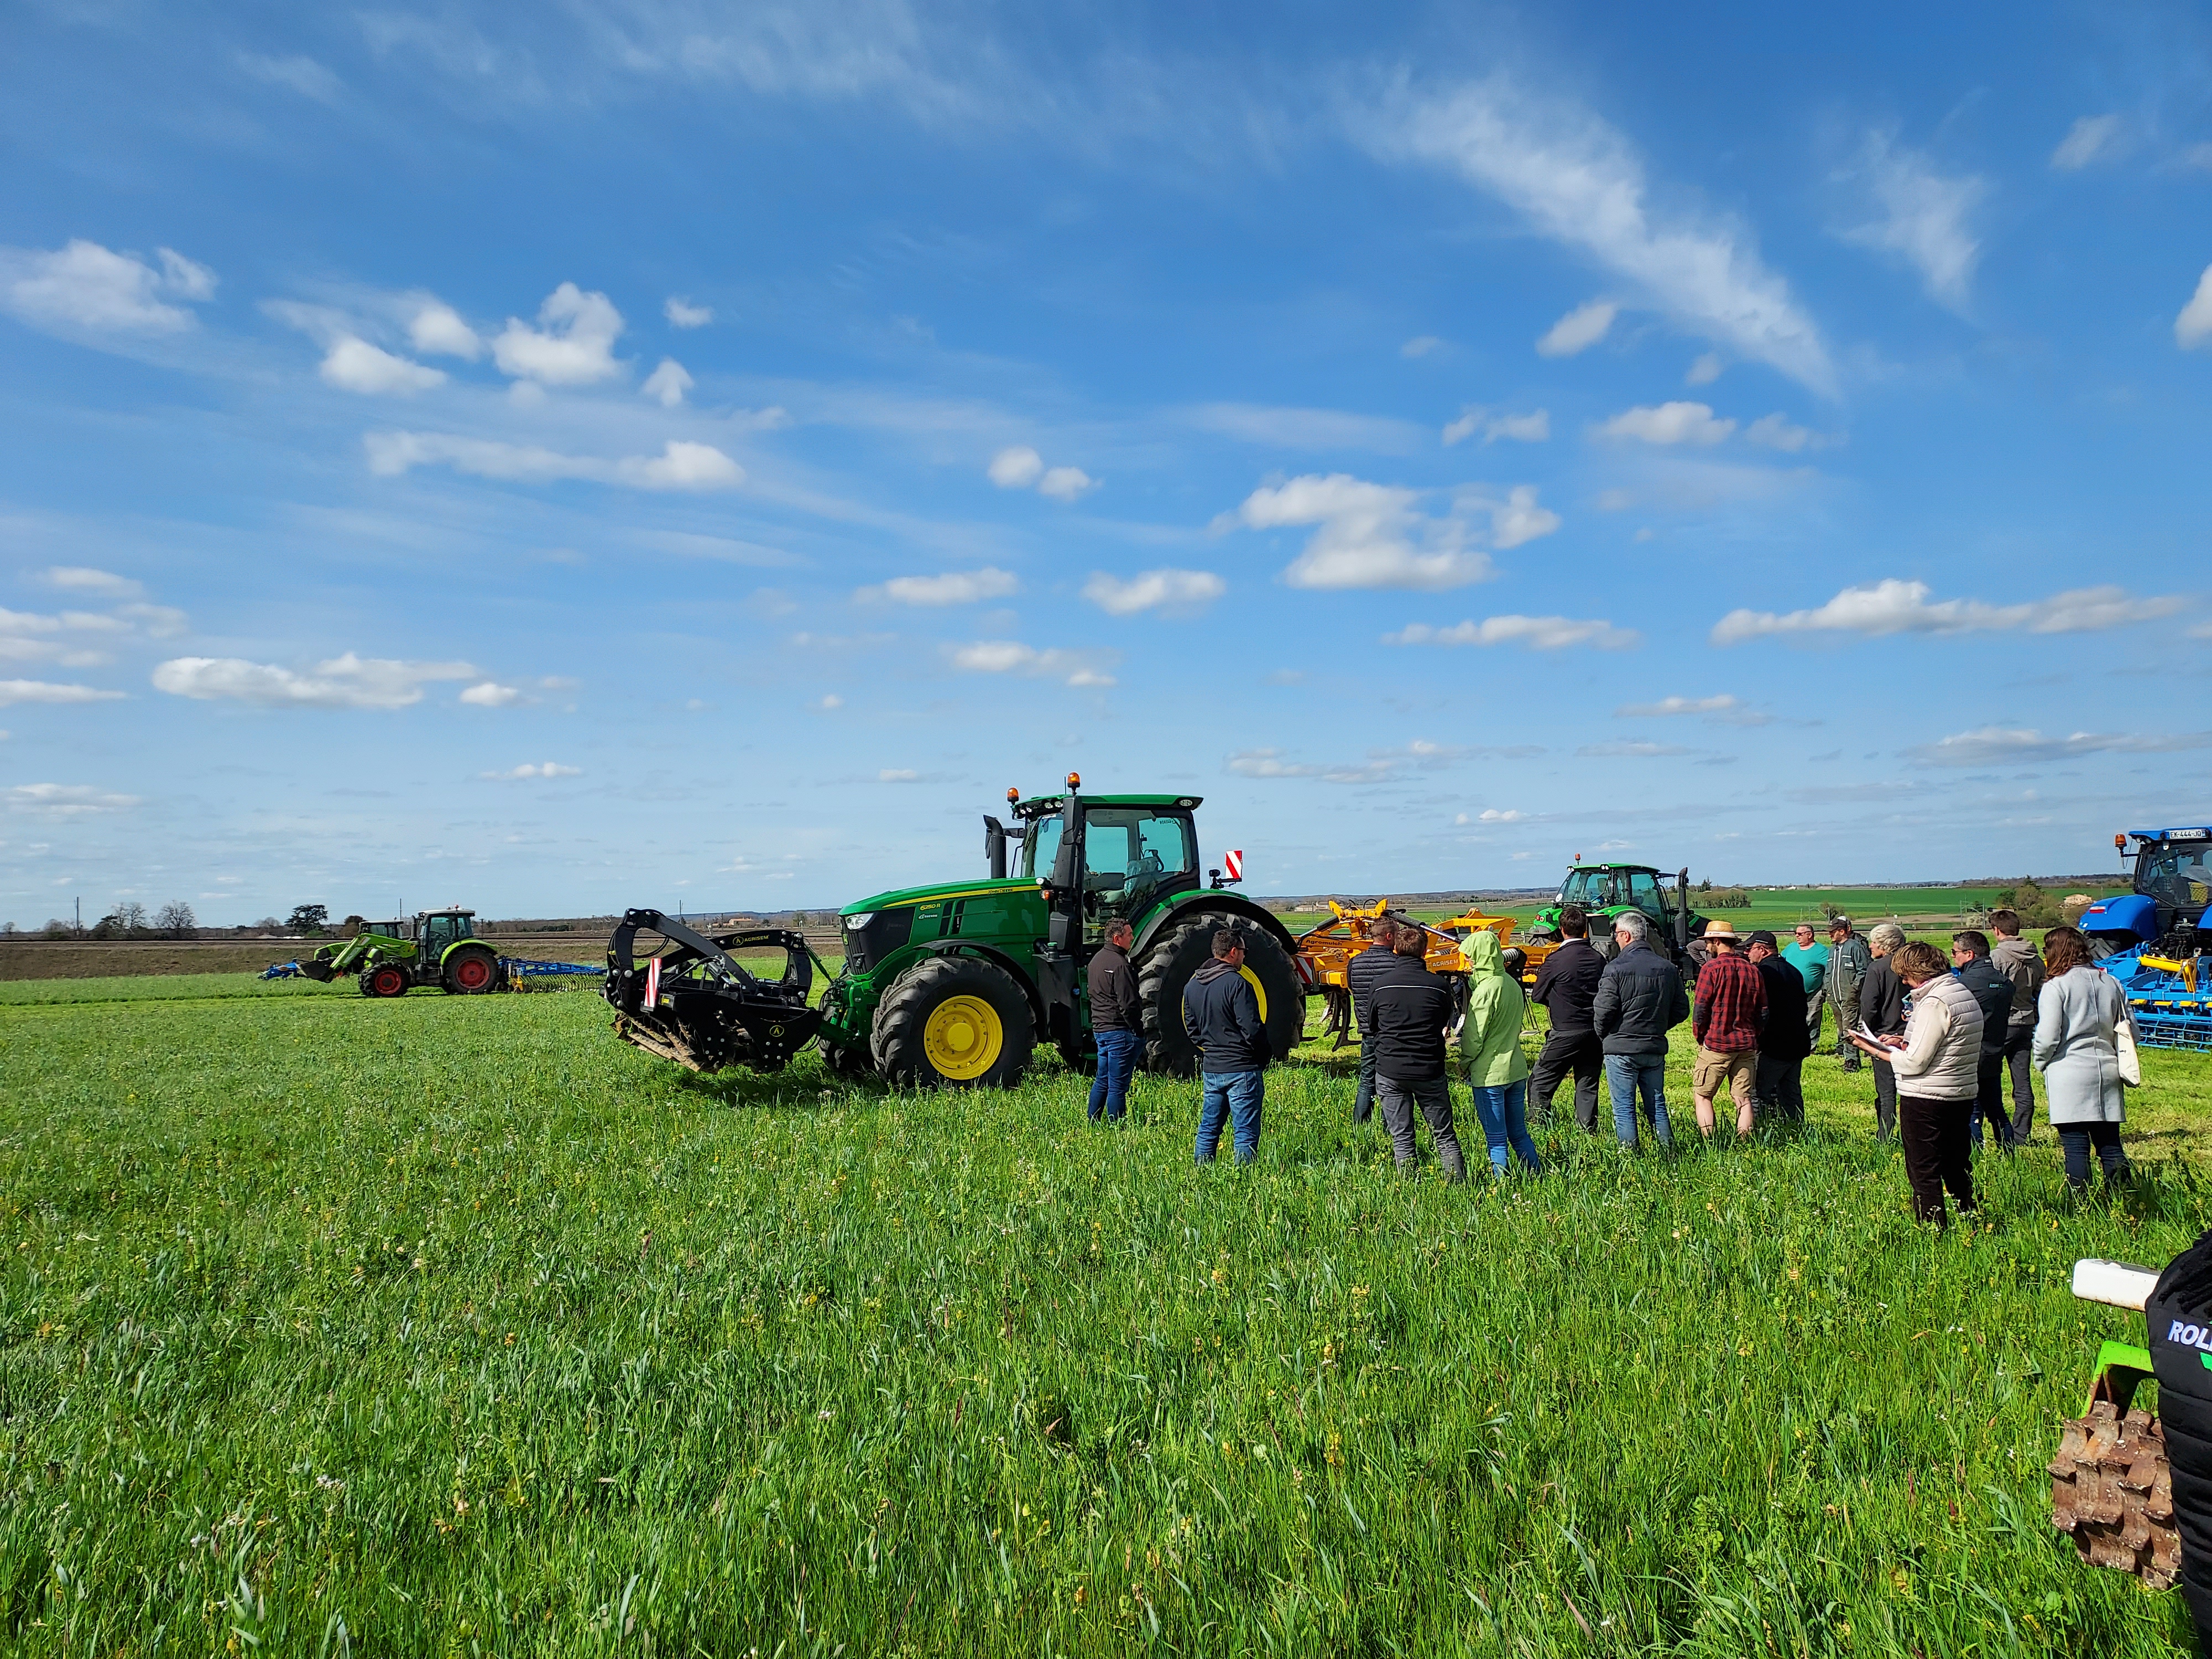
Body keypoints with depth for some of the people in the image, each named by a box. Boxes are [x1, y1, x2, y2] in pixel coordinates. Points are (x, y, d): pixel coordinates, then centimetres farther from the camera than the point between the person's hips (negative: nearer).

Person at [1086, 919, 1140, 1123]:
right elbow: (1128, 1004, -20)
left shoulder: (1097, 959, 13)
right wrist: (1138, 1032, -13)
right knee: (1118, 1085, -3)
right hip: (1119, 1031, -10)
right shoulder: (1119, 964, -18)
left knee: (1102, 1080, 17)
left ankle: (1092, 1125, 22)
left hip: (1100, 1029, 10)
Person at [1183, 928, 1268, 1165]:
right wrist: (1267, 1054, -2)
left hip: (1210, 1068, 7)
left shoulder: (1192, 985, 7)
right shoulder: (1237, 983, -17)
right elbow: (1253, 1030, -18)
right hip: (1242, 1069, -7)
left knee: (1208, 1127, 16)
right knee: (1246, 1131, 0)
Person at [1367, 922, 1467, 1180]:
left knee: (1401, 1138, 8)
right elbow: (1444, 1022, 10)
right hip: (1430, 1070, 0)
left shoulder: (1379, 984, -5)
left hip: (1390, 1071, 0)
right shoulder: (1440, 985, -6)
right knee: (1444, 1136, 12)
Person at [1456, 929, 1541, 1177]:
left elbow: (1474, 1036, -14)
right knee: (1519, 1134, 17)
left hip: (1490, 1073, -8)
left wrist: (1464, 1064, 0)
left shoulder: (1485, 990, -18)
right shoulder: (1513, 984, 8)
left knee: (1496, 1139, 1)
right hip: (1517, 1070, 8)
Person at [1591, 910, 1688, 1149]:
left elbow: (1603, 1012, -15)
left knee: (1624, 1109, 3)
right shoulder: (1668, 968, 3)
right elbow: (1681, 1010, 9)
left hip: (1621, 1049, -5)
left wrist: (1603, 1035, 4)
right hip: (1656, 1048, 5)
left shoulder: (1616, 968, -14)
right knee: (1657, 1104, 15)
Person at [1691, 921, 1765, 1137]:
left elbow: (1701, 1009, -9)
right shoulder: (1752, 970, 6)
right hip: (1746, 1045, 5)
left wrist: (1699, 1036, 5)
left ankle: (1709, 1142, -5)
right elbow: (1763, 1012, 9)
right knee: (1744, 1099, 9)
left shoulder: (1712, 968, -10)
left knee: (1702, 1095, 3)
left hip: (1716, 1045, -5)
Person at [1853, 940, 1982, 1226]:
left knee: (1924, 1174, 0)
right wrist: (1904, 1043, 11)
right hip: (1962, 1096, 9)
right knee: (1957, 1170, 19)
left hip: (1925, 1099, -9)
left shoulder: (1934, 1003, -19)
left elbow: (1914, 1063, -19)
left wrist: (1874, 1049, -9)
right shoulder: (1966, 995, 10)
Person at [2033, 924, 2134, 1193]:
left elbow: (2047, 1038, -13)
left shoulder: (2056, 986, -9)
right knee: (2110, 1145, 11)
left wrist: (2041, 1062, 5)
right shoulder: (2112, 983, 11)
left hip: (2069, 1076, -6)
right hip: (2107, 1074, 6)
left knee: (2076, 1148, -3)